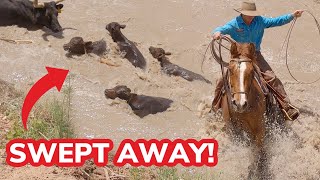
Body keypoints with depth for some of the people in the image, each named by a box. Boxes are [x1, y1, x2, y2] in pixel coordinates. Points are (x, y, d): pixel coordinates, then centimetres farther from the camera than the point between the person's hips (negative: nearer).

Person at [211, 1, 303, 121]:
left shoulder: (260, 21, -3)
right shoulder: (234, 24, -11)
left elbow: (276, 21, -3)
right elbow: (221, 29, -21)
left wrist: (292, 16, -14)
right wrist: (217, 33, -46)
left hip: (255, 56, 2)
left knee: (272, 78, -12)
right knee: (223, 80, -10)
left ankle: (287, 107, -8)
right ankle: (215, 108, 11)